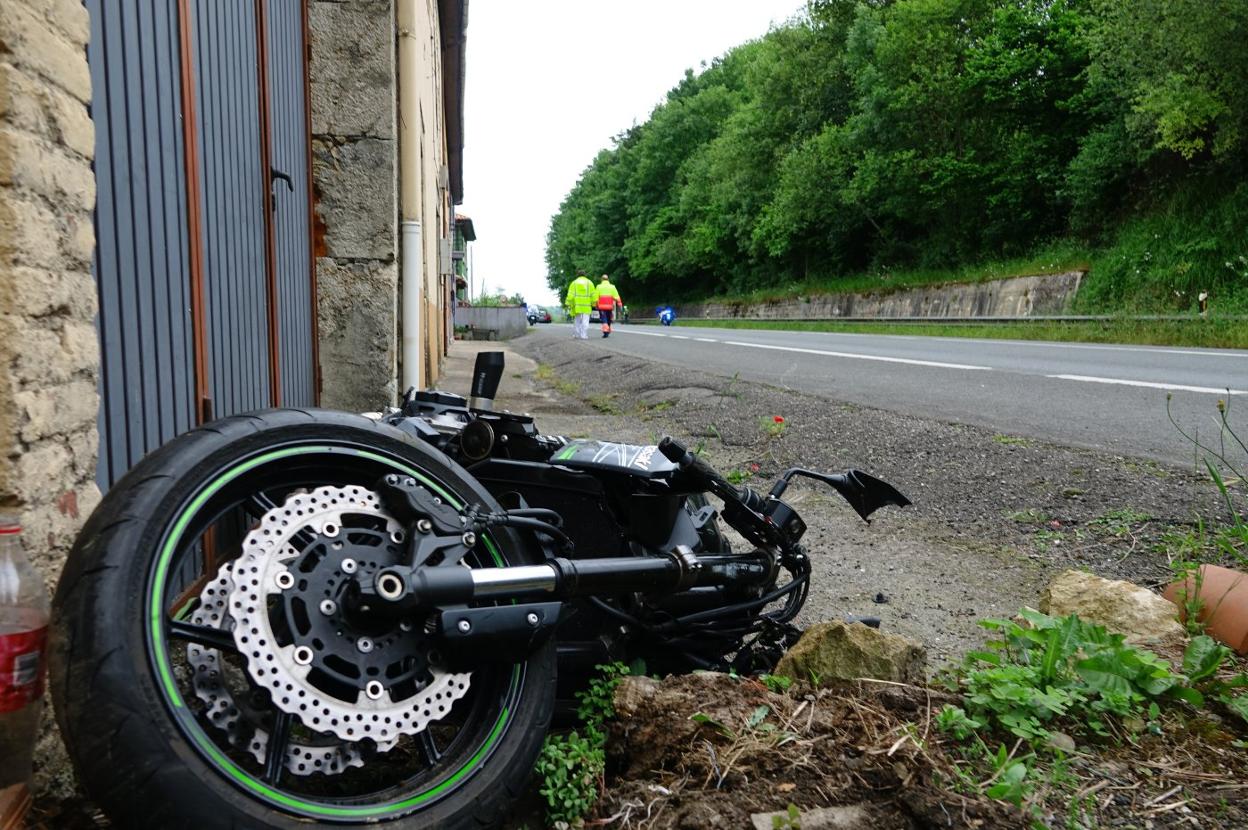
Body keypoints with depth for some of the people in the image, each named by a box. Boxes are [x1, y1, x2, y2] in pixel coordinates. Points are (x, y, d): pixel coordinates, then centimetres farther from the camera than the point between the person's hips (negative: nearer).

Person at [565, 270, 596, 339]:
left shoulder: (574, 283, 6)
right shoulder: (589, 283, 7)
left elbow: (570, 295, -3)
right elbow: (593, 294, 1)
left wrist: (569, 304, -4)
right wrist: (593, 304, 5)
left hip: (577, 306, 1)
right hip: (586, 306, -1)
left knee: (577, 321, 10)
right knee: (585, 321, -3)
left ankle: (576, 335, 9)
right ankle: (584, 336, -9)